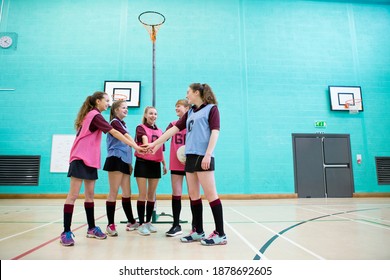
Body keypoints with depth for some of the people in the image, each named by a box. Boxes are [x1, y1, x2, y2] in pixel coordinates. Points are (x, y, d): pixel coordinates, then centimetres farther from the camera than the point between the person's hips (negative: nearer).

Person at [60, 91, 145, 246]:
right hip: (80, 159, -9)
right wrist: (134, 146, -19)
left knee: (90, 195, 10)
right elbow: (115, 133, -18)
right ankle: (66, 232, -2)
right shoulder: (95, 115, -12)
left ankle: (91, 229, 17)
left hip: (90, 159, 9)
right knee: (73, 195, -7)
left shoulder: (91, 115, 16)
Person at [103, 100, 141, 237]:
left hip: (124, 161, 8)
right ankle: (110, 225, 3)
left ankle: (131, 222, 19)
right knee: (114, 192, -4)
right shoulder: (115, 122, -5)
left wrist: (130, 163, 19)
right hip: (116, 160, -8)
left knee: (127, 193, 11)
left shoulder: (122, 124, 21)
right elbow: (126, 136, -23)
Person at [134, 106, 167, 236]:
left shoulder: (159, 131, 14)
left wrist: (164, 164, 14)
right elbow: (144, 138, -24)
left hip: (155, 164, 5)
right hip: (142, 163, -5)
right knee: (143, 194, -3)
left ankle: (148, 222, 20)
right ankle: (141, 224, 5)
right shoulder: (141, 128, 0)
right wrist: (146, 144, -45)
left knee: (152, 195, 9)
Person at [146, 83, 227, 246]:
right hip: (190, 156, 7)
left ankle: (220, 234, 1)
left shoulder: (211, 108, 1)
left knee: (210, 194, -7)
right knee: (193, 195, 8)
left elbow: (215, 132, -8)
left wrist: (208, 154, -18)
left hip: (203, 157, -7)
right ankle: (198, 232, 18)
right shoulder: (190, 113, 20)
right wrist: (155, 143, 18)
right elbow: (174, 129, 19)